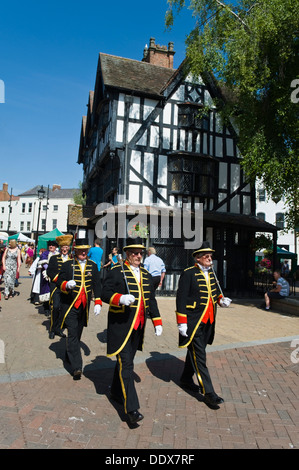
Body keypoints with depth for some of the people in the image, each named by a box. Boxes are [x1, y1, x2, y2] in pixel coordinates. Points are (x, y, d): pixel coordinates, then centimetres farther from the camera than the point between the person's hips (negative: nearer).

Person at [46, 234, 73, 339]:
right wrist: (58, 279, -12)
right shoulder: (54, 258, 5)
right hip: (55, 286, -2)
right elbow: (49, 272, 0)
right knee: (55, 307, -9)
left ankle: (58, 329, 19)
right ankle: (52, 329, 7)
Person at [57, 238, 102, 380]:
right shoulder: (67, 265, -3)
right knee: (73, 334, -8)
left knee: (77, 334, 15)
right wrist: (67, 284, -27)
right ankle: (76, 367, -7)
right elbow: (59, 282, -5)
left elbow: (97, 285, 7)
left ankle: (69, 356, 38)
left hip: (84, 305, 4)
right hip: (69, 305, -3)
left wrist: (98, 303, 0)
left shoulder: (93, 266, 5)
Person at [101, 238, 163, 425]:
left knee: (127, 360, 19)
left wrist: (157, 322, 10)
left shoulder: (146, 275, 11)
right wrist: (120, 298, -31)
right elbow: (105, 293, -12)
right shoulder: (117, 271, -7)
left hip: (138, 326, 6)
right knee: (126, 364, -6)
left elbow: (151, 300, 15)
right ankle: (132, 408, -1)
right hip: (120, 325, -6)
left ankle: (116, 392, 39)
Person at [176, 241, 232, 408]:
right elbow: (181, 297, -15)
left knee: (196, 351, 19)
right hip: (193, 321, -7)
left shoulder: (211, 273, 9)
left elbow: (216, 290, 23)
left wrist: (221, 299, 0)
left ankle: (186, 378, 37)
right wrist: (182, 322, -17)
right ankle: (208, 392, 7)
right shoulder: (188, 274, -13)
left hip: (208, 321, 7)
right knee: (199, 356, -1)